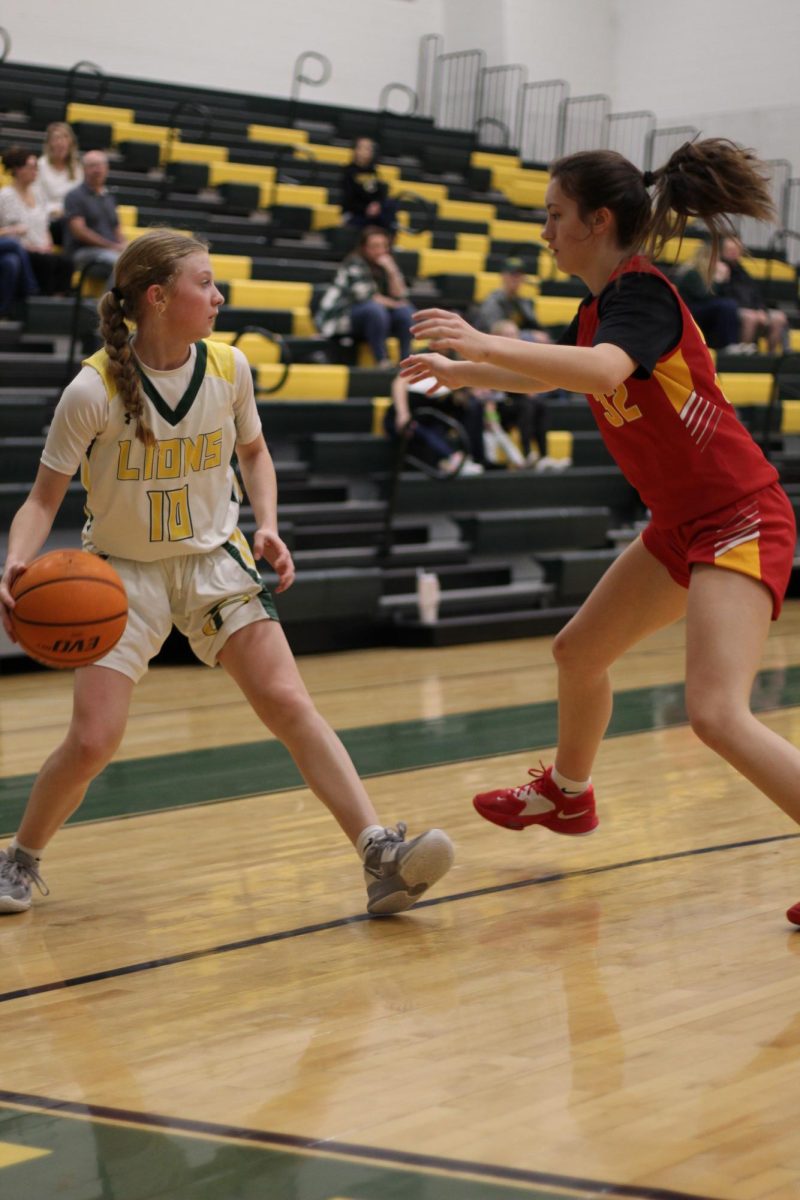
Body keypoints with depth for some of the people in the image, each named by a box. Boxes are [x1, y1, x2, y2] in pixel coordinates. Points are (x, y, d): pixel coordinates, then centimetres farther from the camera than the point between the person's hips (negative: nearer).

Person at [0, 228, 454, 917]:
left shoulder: (228, 368, -6)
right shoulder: (94, 390, -17)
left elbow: (253, 451, 13)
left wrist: (268, 528, -3)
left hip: (215, 560, 3)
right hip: (123, 573, -2)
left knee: (289, 703, -14)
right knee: (92, 742, -11)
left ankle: (380, 856, -19)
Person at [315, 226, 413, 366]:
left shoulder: (386, 265, 7)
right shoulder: (355, 264, -13)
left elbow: (399, 297, -4)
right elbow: (363, 297, -21)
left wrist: (391, 272, -16)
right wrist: (390, 302, -12)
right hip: (341, 319, -7)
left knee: (405, 311, -13)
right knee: (375, 308, -34)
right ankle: (383, 362, -36)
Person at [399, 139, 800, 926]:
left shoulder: (639, 293, -18)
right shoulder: (604, 303, 10)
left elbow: (604, 370, -42)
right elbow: (548, 373, 32)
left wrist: (485, 344, -46)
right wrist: (456, 373, 39)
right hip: (683, 525, 10)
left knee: (716, 713, -25)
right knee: (579, 652, 24)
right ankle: (566, 794, 49)